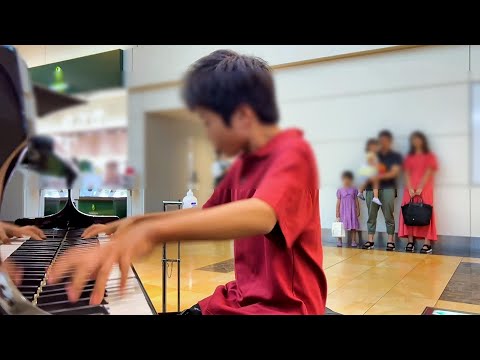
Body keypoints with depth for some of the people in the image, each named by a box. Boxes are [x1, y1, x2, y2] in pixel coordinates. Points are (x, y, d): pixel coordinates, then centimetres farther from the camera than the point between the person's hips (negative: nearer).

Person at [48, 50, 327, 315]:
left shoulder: (293, 153, -17)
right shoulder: (243, 163, 10)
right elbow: (206, 214, 22)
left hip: (282, 307, -8)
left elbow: (259, 216, -37)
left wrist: (150, 232, -48)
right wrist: (136, 221, 17)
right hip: (239, 299, 8)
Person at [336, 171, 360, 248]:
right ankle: (339, 241, 7)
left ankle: (353, 241, 9)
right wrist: (337, 212, -1)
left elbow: (356, 201, 7)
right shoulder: (340, 190, 2)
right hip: (343, 211, -1)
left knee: (353, 226, 2)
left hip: (352, 211, 1)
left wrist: (358, 210, 3)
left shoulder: (354, 190, 5)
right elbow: (338, 202, 3)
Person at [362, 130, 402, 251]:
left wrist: (378, 176, -17)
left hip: (388, 188, -2)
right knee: (371, 215, -1)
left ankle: (390, 241, 2)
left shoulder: (396, 156, 9)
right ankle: (370, 240, 2)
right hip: (372, 188, 2)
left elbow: (394, 172, -4)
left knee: (388, 215, -4)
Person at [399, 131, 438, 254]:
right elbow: (407, 174, 6)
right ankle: (410, 242, -1)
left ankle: (427, 244, -10)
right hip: (410, 190, 3)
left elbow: (428, 173, -3)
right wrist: (410, 188, -9)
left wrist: (420, 188, -15)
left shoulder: (430, 156, 7)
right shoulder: (409, 157, 16)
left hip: (424, 189, -3)